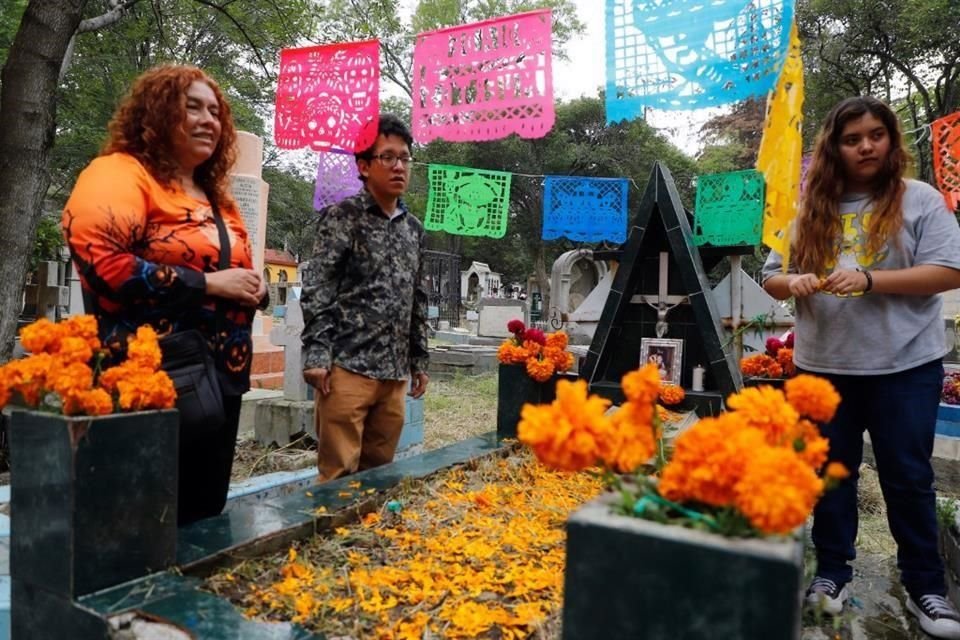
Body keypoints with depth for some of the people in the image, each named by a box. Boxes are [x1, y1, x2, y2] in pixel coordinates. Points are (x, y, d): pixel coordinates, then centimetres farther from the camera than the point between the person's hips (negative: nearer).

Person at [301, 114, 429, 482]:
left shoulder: (413, 228, 15)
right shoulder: (342, 217, -2)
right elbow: (316, 291, -7)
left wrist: (419, 361, 17)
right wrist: (316, 356, -15)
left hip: (394, 372, 6)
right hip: (348, 366, -5)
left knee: (379, 472, 11)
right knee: (338, 474, -1)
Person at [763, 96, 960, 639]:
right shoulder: (814, 209, 8)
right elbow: (771, 276, 9)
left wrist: (868, 279, -22)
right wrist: (792, 282, -15)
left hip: (904, 365, -3)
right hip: (825, 365, 3)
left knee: (908, 476, 6)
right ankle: (832, 573, 26)